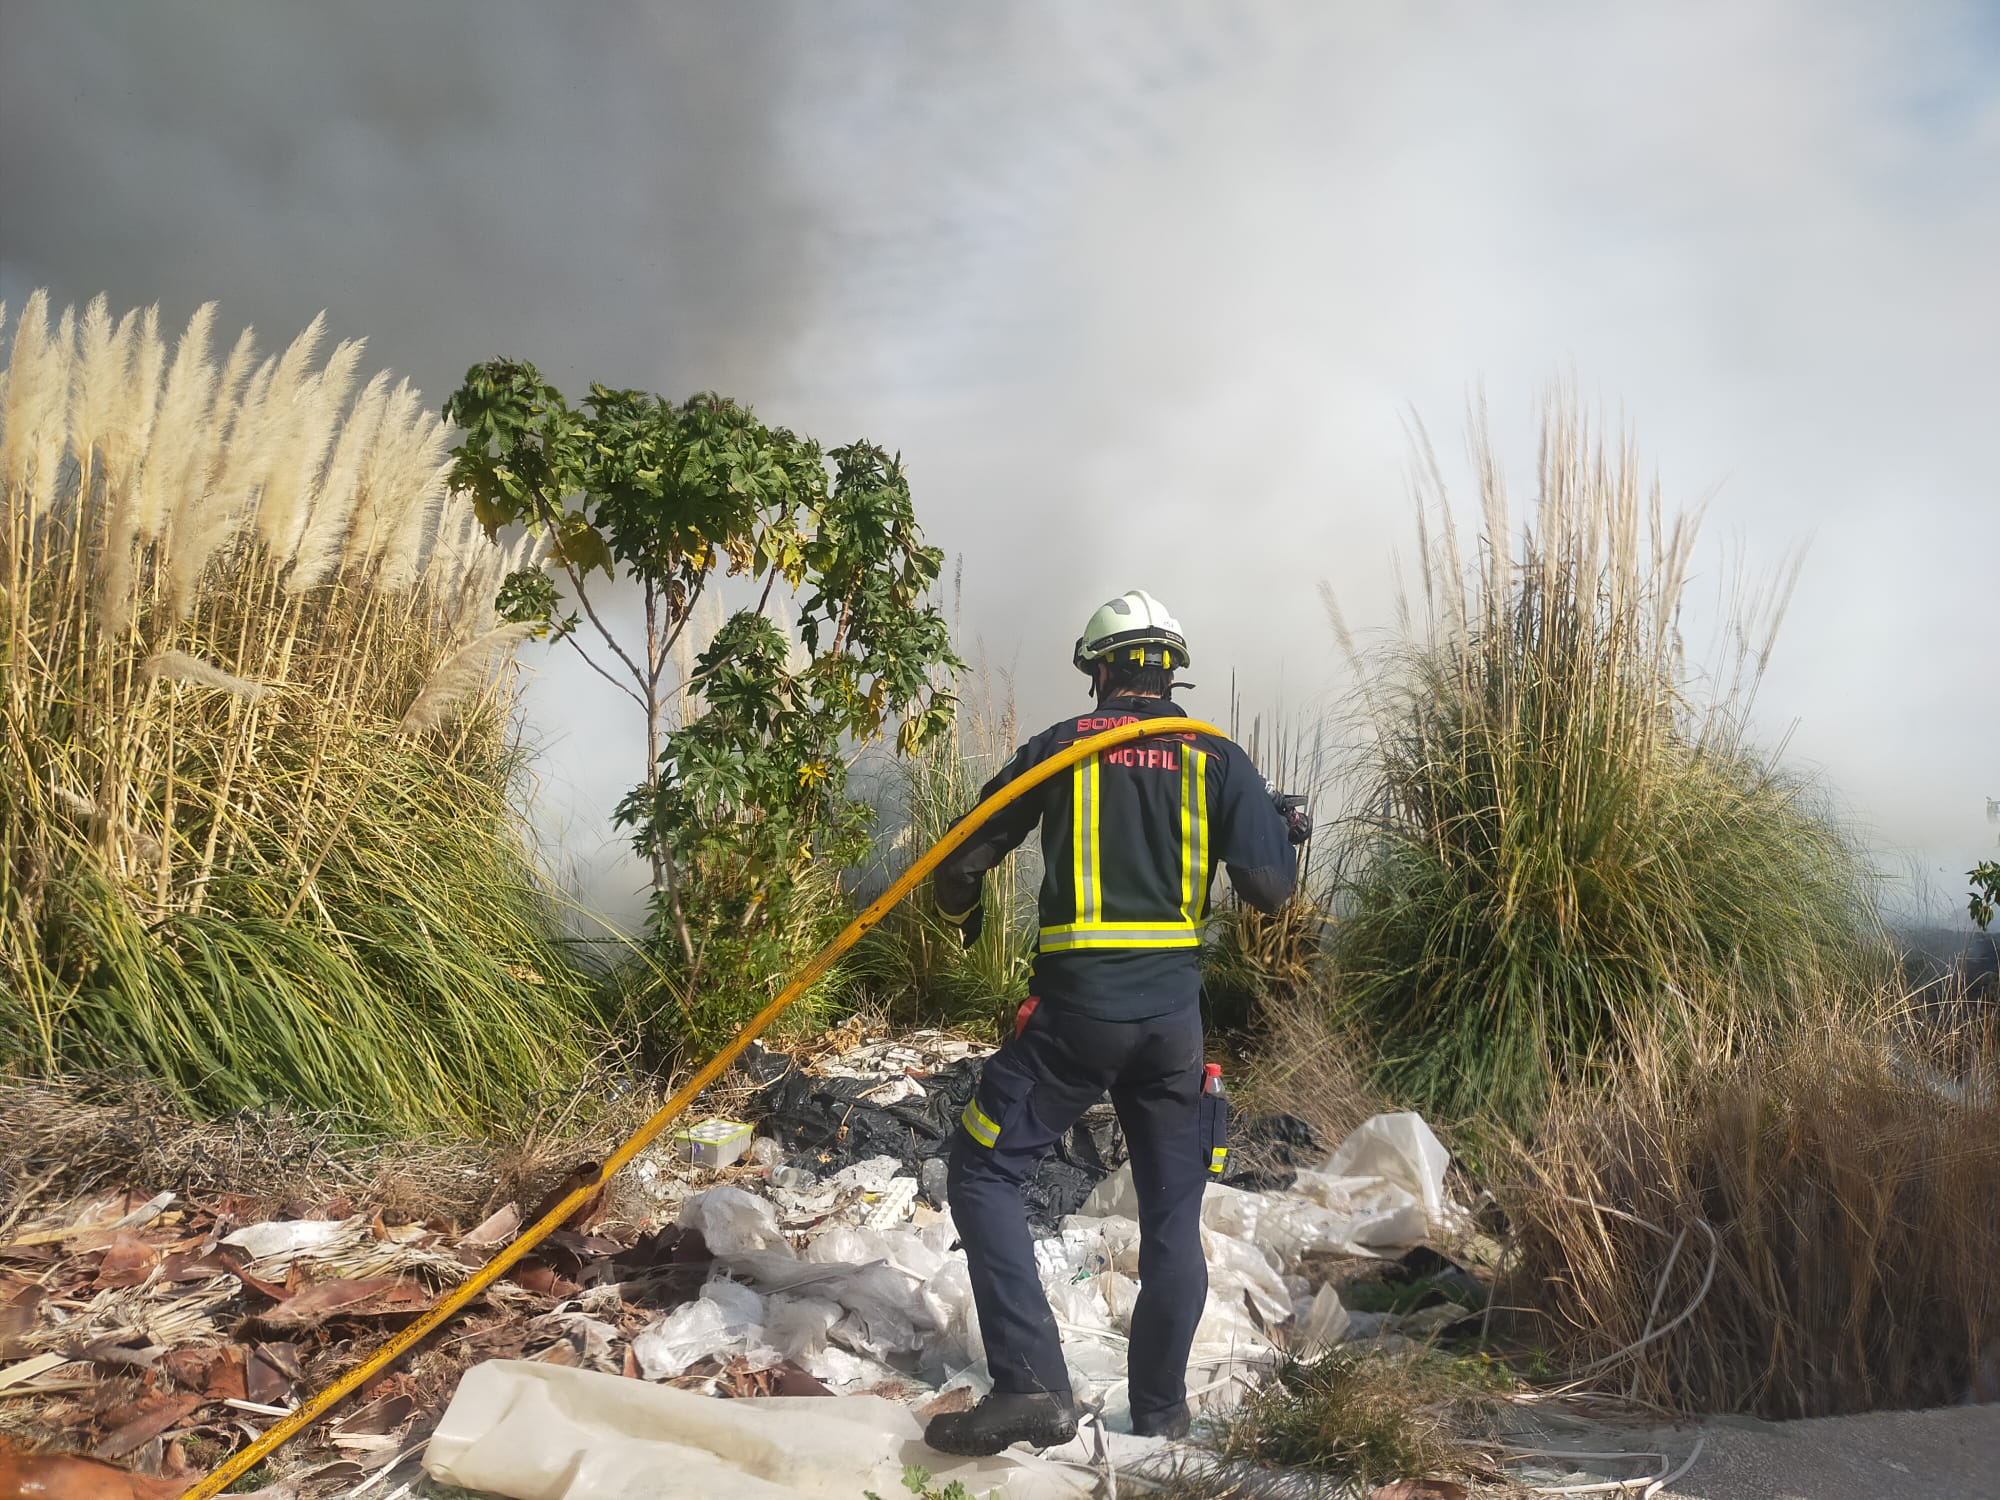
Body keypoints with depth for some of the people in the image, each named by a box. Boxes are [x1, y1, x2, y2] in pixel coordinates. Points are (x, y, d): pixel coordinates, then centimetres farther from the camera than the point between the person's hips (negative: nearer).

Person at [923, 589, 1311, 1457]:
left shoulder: (1062, 745, 1)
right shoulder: (1217, 758, 5)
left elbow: (964, 857, 2)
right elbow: (1269, 889, -1)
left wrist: (960, 913, 24)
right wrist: (1287, 832, 21)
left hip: (1075, 1010, -3)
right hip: (1175, 1018, 3)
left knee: (983, 1174, 9)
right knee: (1173, 1209, 17)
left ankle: (1031, 1386, -2)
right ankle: (1160, 1412, 27)